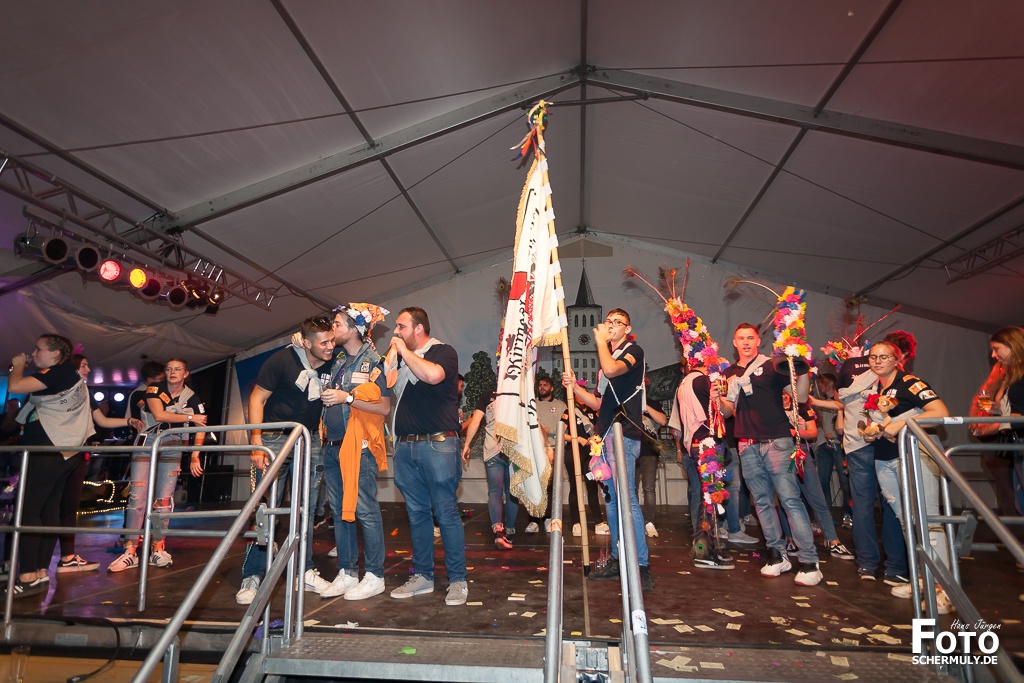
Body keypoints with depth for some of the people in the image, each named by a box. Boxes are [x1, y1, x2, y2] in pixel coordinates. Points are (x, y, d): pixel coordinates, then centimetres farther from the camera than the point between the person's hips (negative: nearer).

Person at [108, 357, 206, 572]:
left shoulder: (192, 398, -1)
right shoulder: (155, 388, -5)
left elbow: (200, 428, 0)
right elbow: (159, 415, -20)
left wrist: (194, 457, -5)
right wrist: (189, 417, -14)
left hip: (172, 448, 1)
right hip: (147, 443, -1)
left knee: (164, 498, -1)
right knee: (137, 495, -8)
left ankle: (158, 549, 8)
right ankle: (130, 551, -5)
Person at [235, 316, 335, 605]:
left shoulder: (334, 363, -4)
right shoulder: (282, 360, -14)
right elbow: (257, 399, -10)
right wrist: (256, 444, -15)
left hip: (309, 441, 3)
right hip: (275, 438, -3)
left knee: (306, 510, 7)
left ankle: (306, 572, 19)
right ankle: (251, 577, 8)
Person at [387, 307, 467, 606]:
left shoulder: (444, 352, -1)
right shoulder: (399, 355, 19)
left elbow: (433, 375, -23)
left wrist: (404, 351, -11)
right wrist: (393, 353, 4)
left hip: (437, 444, -6)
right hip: (405, 446, 6)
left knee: (446, 512, -3)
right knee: (417, 513, 12)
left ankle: (457, 580, 6)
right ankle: (422, 576, 22)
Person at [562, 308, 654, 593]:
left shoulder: (633, 351, -1)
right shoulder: (608, 358, 23)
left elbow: (612, 369, -23)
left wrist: (600, 340, -8)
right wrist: (574, 387, 8)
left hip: (623, 434, -9)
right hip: (606, 436, 9)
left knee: (627, 499, -13)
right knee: (611, 501, 11)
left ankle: (642, 567, -8)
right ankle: (617, 560, 19)